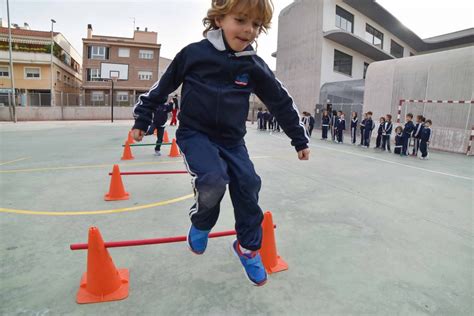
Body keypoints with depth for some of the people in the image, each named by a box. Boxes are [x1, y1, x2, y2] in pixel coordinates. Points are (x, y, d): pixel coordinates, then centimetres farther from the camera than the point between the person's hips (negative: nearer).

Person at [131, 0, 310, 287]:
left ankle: (248, 247, 22)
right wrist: (142, 118, 11)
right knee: (214, 180, -27)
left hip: (232, 139, 4)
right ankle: (201, 223, 8)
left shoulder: (255, 66, -1)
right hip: (194, 134, -3)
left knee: (248, 187, -3)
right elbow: (162, 87, 4)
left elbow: (281, 102, 7)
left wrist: (300, 139, 11)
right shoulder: (194, 53, -7)